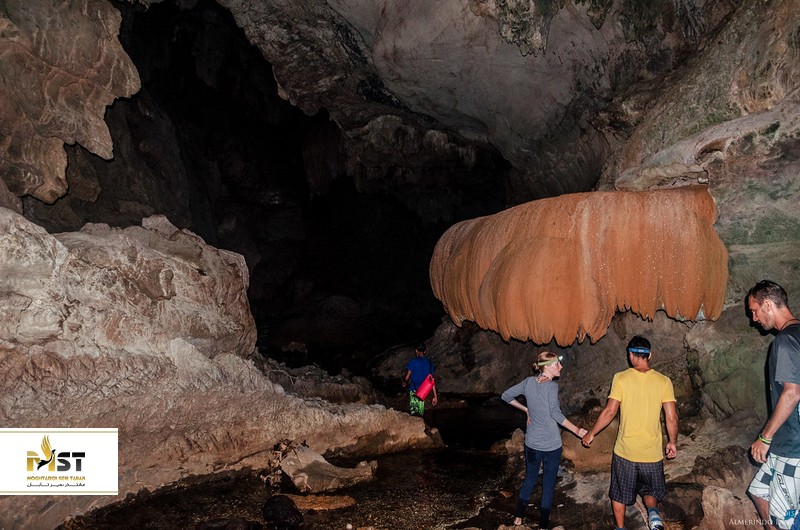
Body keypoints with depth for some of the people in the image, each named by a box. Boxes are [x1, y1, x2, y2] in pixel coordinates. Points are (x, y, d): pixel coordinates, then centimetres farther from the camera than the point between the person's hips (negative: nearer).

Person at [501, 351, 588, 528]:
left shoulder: (529, 382, 0)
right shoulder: (551, 386, -16)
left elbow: (506, 396, 7)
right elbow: (555, 413, -24)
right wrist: (577, 430, -18)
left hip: (532, 442, 5)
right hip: (551, 444, -5)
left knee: (529, 479, 21)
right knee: (548, 485, 8)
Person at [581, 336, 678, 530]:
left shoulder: (621, 378, -10)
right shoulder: (663, 381, -5)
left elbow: (609, 412, -11)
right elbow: (672, 417, -5)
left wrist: (591, 434, 1)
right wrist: (673, 442, 13)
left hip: (625, 450, -1)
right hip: (652, 452, 1)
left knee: (619, 492, 18)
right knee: (651, 490, 21)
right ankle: (653, 512, -7)